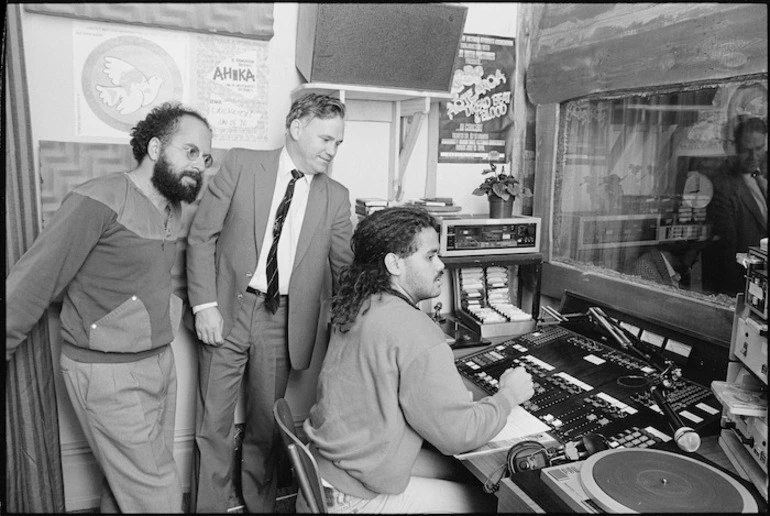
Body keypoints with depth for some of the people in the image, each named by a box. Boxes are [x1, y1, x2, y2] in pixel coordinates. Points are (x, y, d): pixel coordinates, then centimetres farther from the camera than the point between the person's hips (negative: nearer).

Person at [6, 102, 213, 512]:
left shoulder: (173, 209, 8)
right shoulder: (100, 200, -17)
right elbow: (30, 284, -16)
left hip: (160, 362, 7)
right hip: (110, 373, -7)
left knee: (125, 481, 17)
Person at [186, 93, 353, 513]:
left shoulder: (336, 198, 5)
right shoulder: (241, 164, -1)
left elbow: (344, 267, 9)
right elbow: (201, 236, -2)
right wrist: (205, 305, -9)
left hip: (282, 321, 2)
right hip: (227, 310, -1)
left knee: (266, 426, 13)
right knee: (213, 425, 7)